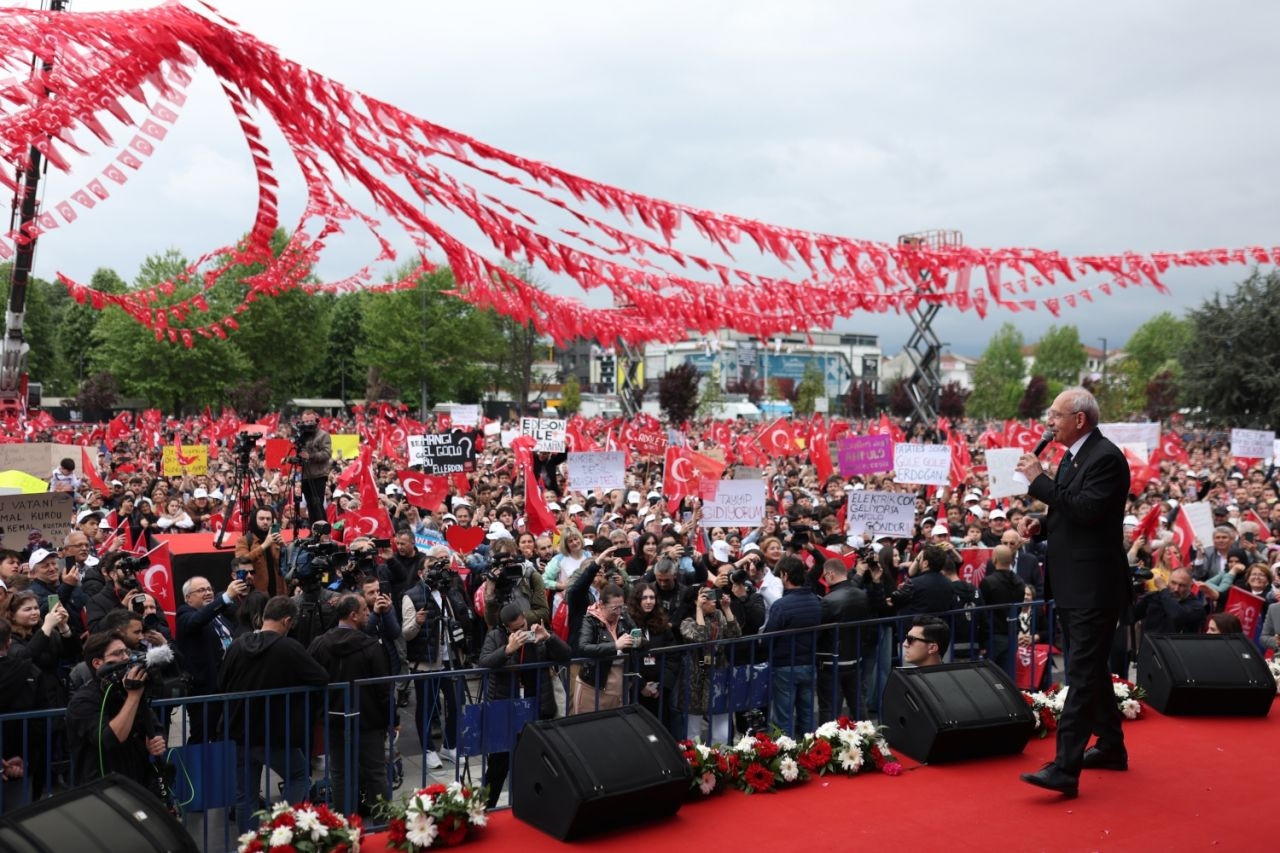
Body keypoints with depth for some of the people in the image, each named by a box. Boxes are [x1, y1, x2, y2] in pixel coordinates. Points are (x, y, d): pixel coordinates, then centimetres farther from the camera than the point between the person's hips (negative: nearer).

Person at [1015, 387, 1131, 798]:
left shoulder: (1106, 457, -15)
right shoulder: (1071, 457, 14)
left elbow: (1087, 510, -26)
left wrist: (1039, 480, -20)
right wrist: (1041, 525, 4)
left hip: (1094, 587, -10)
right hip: (1072, 585, 10)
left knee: (1083, 673, -10)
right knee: (1090, 668, 19)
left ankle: (1065, 768, -12)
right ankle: (1111, 747, 33)